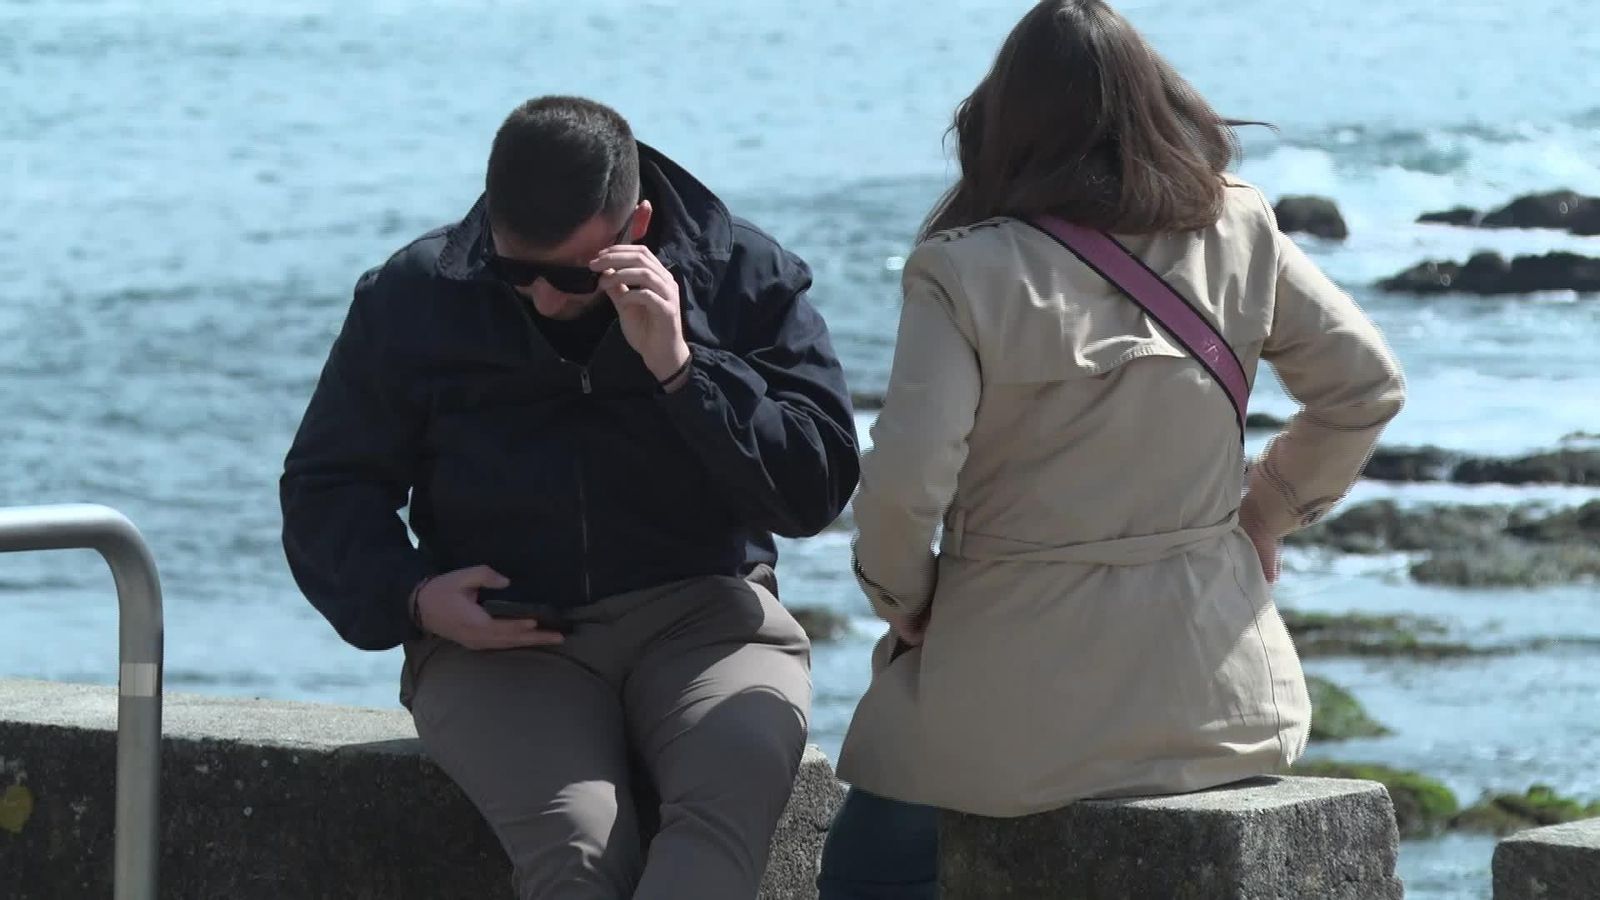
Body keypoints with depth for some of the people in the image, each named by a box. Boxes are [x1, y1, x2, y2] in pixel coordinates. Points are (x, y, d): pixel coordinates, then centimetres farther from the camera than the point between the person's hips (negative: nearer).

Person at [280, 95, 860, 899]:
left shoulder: (745, 278, 3)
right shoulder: (415, 296, 6)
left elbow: (817, 487, -4)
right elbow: (326, 488, 13)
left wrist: (679, 368, -16)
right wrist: (409, 596, -6)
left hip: (701, 614, 0)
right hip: (494, 641, 0)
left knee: (727, 807, -34)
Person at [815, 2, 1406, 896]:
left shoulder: (969, 271, -12)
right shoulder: (1238, 235, 0)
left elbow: (905, 480, -20)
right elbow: (1367, 383, 6)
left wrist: (904, 599, -2)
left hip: (1026, 705, -4)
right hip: (1216, 683, 4)